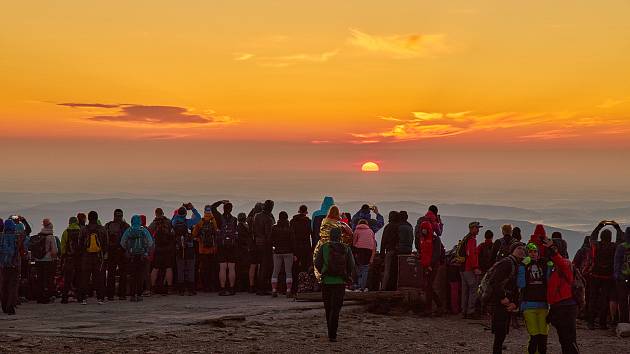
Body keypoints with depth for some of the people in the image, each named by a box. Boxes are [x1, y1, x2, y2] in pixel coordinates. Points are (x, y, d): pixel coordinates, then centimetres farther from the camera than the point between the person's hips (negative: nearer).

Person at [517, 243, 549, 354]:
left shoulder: (543, 264, 9)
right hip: (529, 305, -2)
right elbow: (520, 284, -8)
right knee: (534, 336, -11)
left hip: (543, 304, 2)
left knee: (543, 335, 0)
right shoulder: (523, 265, 4)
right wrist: (523, 267, -13)